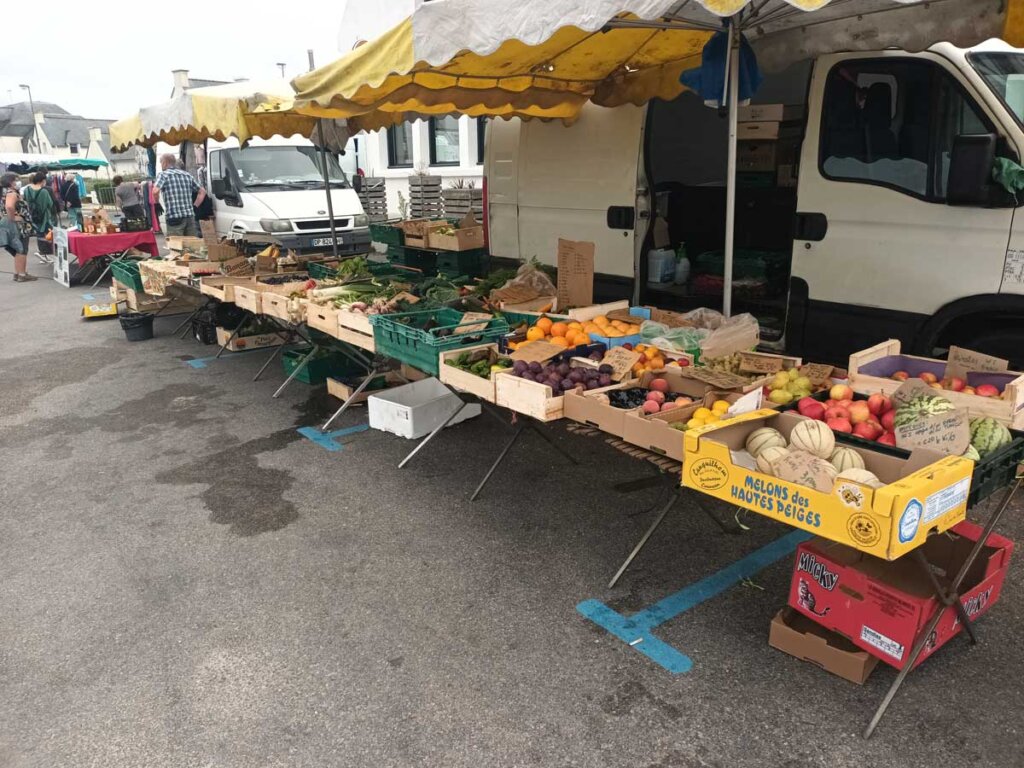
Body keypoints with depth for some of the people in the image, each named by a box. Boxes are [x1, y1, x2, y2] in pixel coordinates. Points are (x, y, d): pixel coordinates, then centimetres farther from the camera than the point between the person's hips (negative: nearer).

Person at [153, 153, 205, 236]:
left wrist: (157, 202, 3)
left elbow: (155, 191, -15)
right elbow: (202, 192, 22)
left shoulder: (163, 174, 0)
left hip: (174, 218, -5)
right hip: (190, 216, 5)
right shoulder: (187, 175, 18)